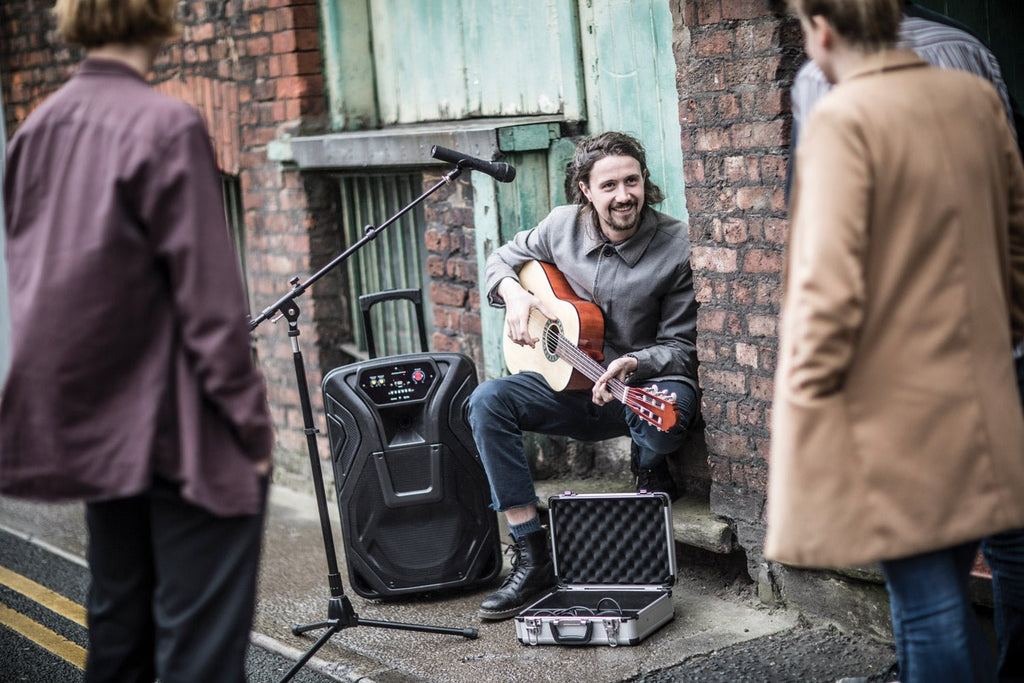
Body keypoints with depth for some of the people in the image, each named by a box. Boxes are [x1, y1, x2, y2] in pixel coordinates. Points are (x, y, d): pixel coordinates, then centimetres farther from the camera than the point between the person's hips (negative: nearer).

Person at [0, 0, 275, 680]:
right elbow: (208, 296, -16)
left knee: (117, 624, 18)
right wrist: (250, 421, -11)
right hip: (179, 431, -8)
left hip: (92, 425, 8)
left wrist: (61, 388, 20)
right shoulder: (166, 125, -14)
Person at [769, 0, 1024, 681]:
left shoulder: (842, 120, -16)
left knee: (928, 609, -1)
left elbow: (830, 280, -20)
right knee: (947, 596, 16)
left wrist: (806, 397, -11)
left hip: (892, 411, -7)